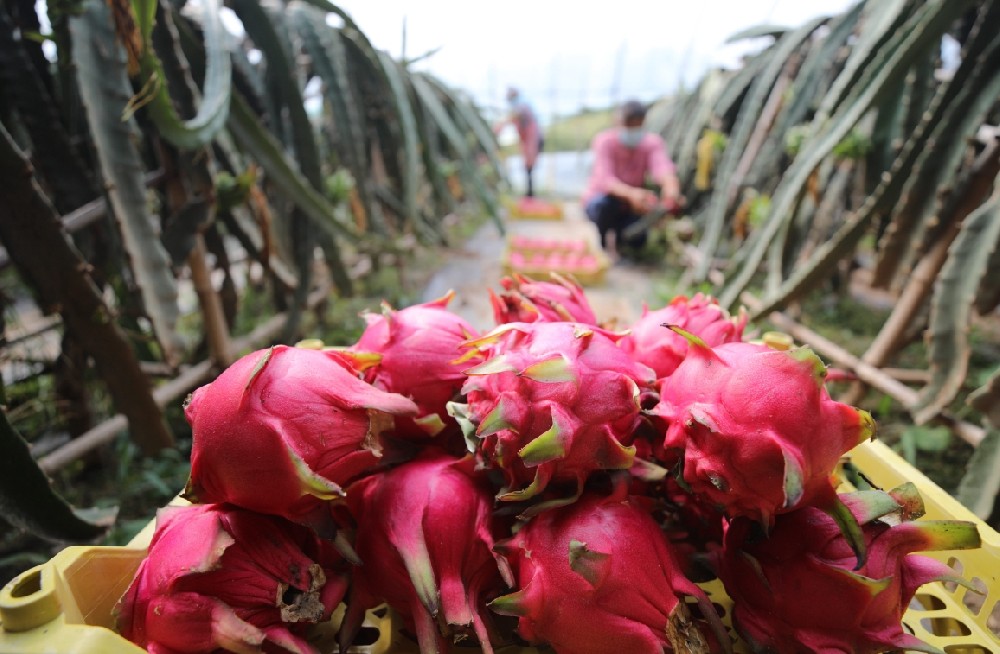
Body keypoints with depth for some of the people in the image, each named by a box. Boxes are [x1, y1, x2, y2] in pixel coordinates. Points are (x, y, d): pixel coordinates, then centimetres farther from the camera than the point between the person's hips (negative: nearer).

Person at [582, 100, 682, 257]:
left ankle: (619, 237, 13)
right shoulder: (606, 141, -21)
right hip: (600, 199, -2)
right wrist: (631, 193, -57)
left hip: (630, 207, 2)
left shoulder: (652, 142, -14)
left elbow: (662, 167, -34)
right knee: (602, 203, -37)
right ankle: (598, 245, -7)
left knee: (637, 240, -26)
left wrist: (671, 188, -59)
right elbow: (605, 179, -36)